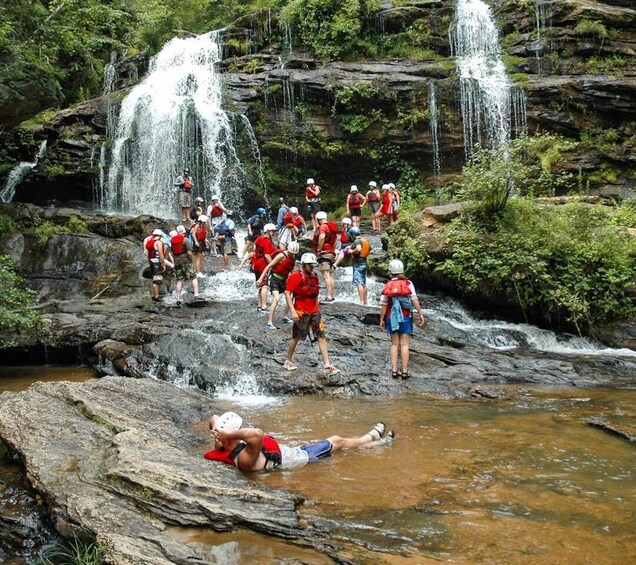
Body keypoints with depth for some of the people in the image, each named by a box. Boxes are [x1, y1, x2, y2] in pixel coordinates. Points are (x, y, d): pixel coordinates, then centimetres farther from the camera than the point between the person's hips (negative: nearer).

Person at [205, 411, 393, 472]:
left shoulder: (224, 451, -18)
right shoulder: (244, 459, -43)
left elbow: (214, 417, -5)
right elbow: (257, 434, -64)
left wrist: (218, 434, -22)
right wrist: (228, 434, -54)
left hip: (291, 451, 9)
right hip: (299, 457, -9)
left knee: (334, 441, 26)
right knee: (337, 441, 17)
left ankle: (378, 442, 48)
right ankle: (372, 436, 47)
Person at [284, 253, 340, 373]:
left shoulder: (314, 276, 12)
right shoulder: (295, 277, -10)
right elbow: (287, 294, -14)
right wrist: (293, 311, -20)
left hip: (314, 312, 6)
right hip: (301, 313, -6)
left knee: (321, 337, 0)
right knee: (296, 337, 5)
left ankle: (327, 365, -1)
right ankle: (288, 361, 24)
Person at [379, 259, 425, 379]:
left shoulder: (387, 286, 0)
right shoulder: (408, 284, -3)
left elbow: (383, 305, -3)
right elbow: (414, 300, -10)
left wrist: (381, 320, 4)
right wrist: (420, 314, -6)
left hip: (391, 317, 1)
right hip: (405, 317, -1)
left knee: (394, 344, 9)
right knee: (404, 344, 1)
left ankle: (394, 370, 3)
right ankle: (404, 371, -2)